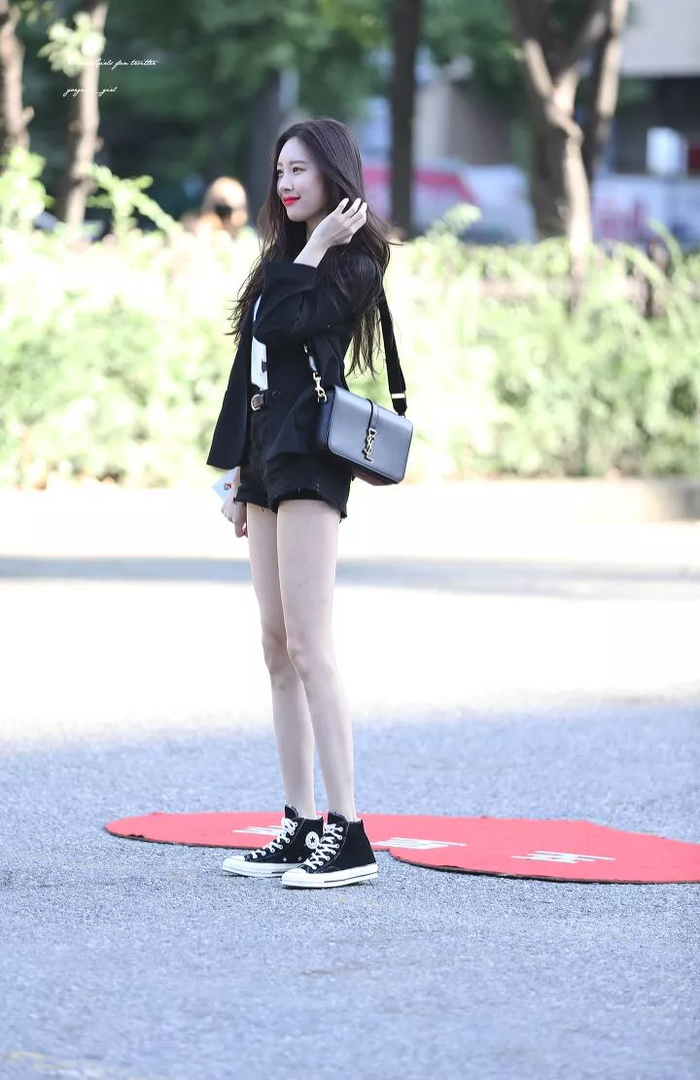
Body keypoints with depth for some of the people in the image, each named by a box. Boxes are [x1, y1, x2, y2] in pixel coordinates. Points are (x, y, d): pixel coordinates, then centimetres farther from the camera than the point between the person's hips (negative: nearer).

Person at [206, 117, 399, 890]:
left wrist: (316, 248, -10)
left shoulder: (353, 265, -5)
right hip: (266, 461, 9)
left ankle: (347, 834, -17)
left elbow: (284, 327, -19)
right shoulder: (282, 259, 19)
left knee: (308, 646, -15)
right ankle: (302, 826, 9)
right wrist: (235, 468, 17)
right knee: (278, 649, 7)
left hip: (310, 462, -9)